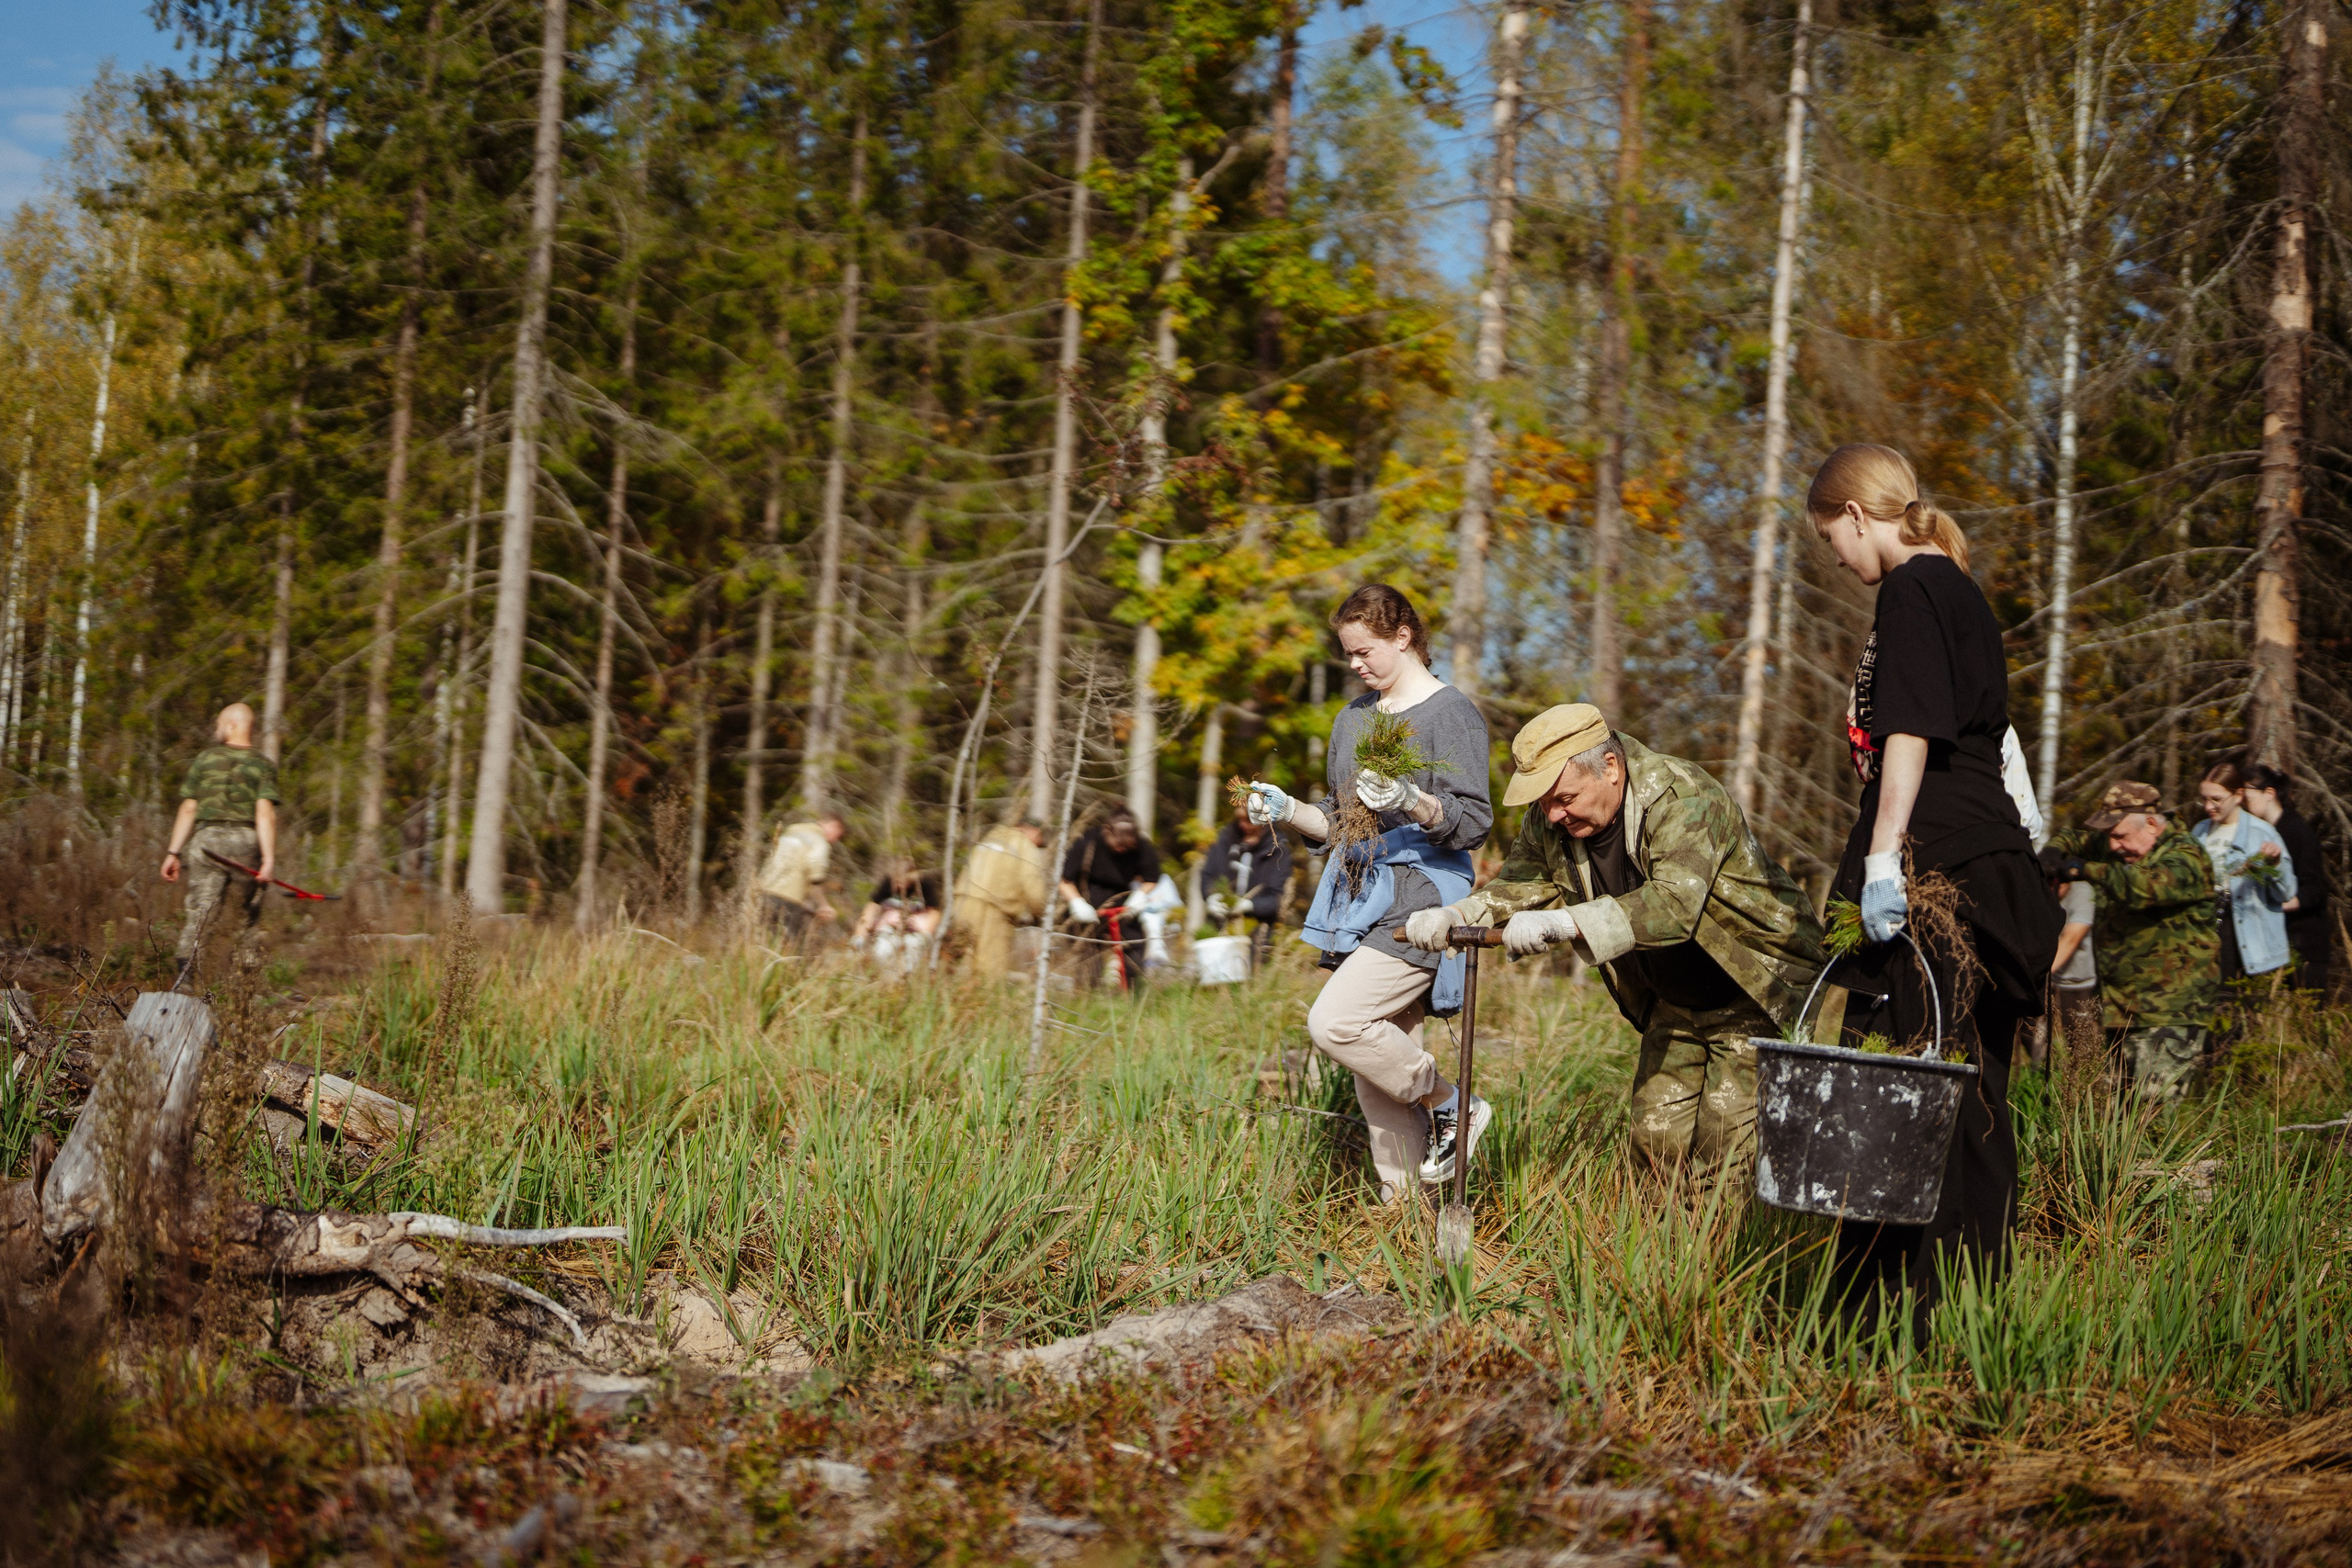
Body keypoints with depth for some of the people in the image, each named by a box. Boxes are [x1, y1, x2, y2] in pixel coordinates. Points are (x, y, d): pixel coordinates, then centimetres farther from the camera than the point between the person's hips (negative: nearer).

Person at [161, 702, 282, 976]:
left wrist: (173, 852, 11)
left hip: (207, 838, 0)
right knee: (248, 917, 12)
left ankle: (184, 973, -25)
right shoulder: (263, 765, 5)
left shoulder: (205, 759, 10)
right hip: (246, 842, 0)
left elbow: (188, 810, 8)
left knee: (199, 912, -8)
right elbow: (265, 813, -7)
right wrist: (269, 859, -12)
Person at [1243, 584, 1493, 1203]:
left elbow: (1473, 825, -11)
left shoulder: (1451, 713, -4)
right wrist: (1287, 812, 8)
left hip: (1419, 896, -7)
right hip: (1357, 896, 7)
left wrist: (1411, 802, -27)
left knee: (1335, 1023, -23)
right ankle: (1402, 1204, 9)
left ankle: (1450, 1106, -4)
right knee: (1376, 1072, 4)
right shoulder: (1353, 718, 18)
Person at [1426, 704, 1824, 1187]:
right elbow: (1519, 885, 0)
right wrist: (1454, 916, -23)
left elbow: (1675, 902, -43)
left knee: (1725, 1154, -14)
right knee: (1656, 1139, 3)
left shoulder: (1682, 797, -30)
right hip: (1675, 1007, 7)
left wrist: (1562, 923, -52)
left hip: (1757, 990, -7)